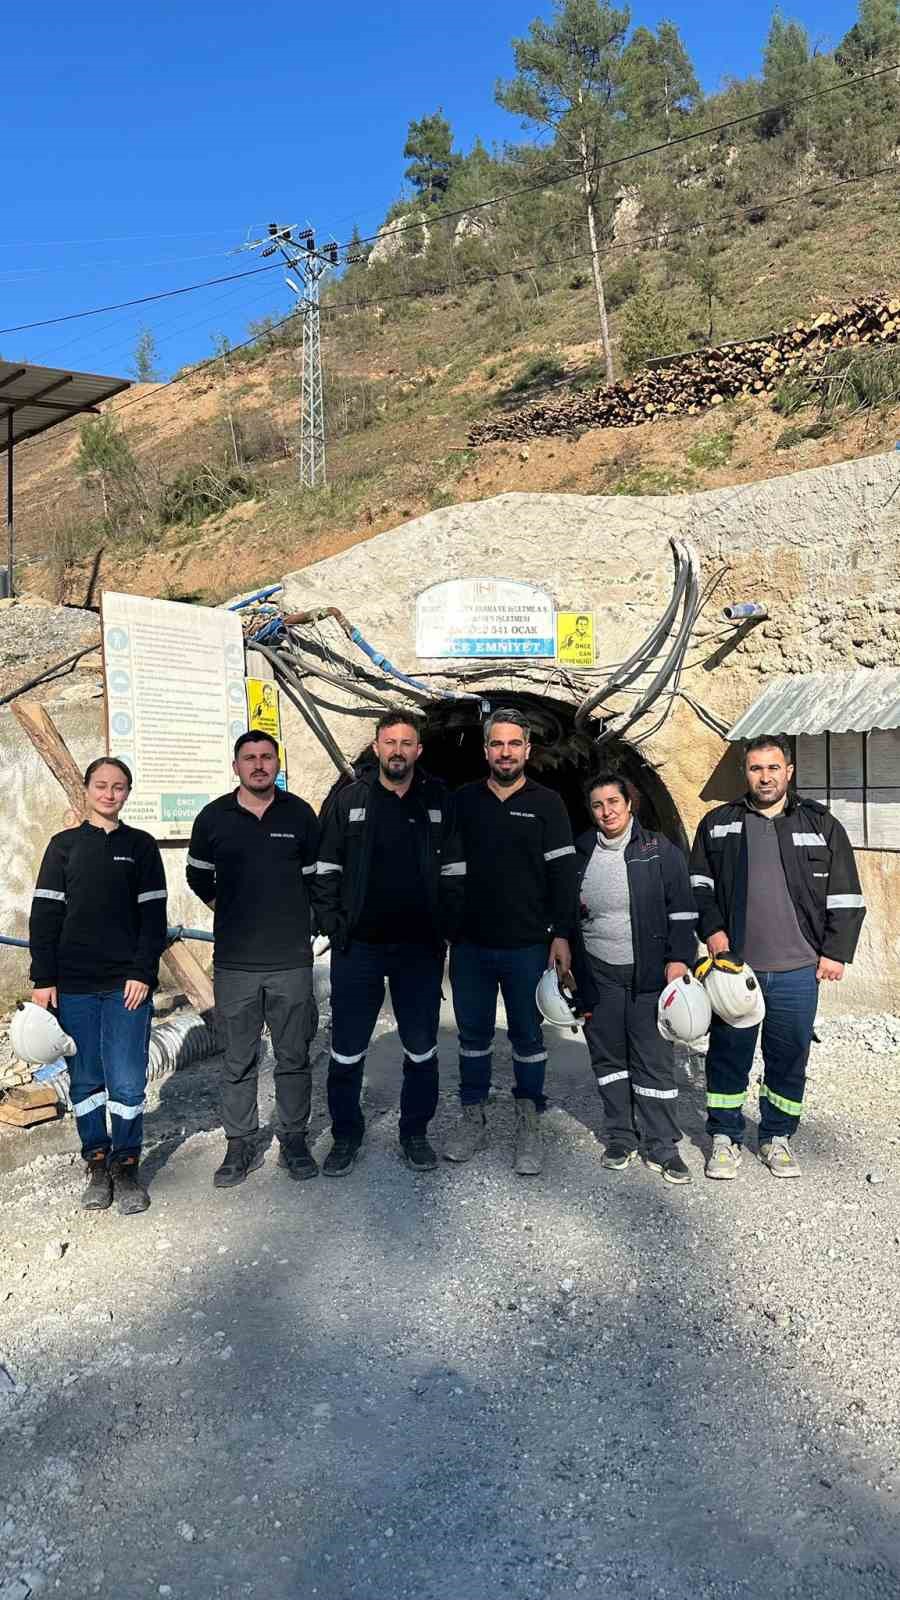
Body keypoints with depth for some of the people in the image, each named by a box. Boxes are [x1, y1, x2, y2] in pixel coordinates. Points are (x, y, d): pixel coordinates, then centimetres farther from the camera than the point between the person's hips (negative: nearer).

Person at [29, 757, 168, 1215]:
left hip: (127, 983, -1)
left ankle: (126, 1166, 14)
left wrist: (143, 972, -6)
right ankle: (97, 1163, 22)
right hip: (74, 986, 1)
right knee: (86, 1081, 8)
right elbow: (44, 914, 4)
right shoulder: (64, 845, 6)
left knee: (127, 1082, -1)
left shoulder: (141, 846, 5)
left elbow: (153, 916, 3)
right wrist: (43, 979, -2)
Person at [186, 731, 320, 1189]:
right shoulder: (213, 817, 2)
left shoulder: (300, 814, 2)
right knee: (238, 1061, 8)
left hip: (292, 960, 0)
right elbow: (198, 876, 16)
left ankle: (293, 1139, 23)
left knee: (294, 1057, 9)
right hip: (234, 962, 0)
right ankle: (241, 1145, 21)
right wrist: (228, 911, 13)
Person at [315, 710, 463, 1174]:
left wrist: (446, 927, -2)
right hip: (358, 946, -1)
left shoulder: (439, 801, 3)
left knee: (421, 1048, 11)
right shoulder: (347, 799, 0)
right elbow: (326, 867, 2)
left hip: (420, 947, 1)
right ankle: (346, 1134, 27)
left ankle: (415, 1132, 29)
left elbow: (453, 870, 5)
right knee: (347, 1049, 8)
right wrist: (333, 923, -6)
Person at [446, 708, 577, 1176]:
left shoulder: (546, 803, 0)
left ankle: (529, 1126, 21)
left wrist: (561, 935, -8)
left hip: (527, 946, -2)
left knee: (527, 1036, 8)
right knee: (473, 1034, 12)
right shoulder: (463, 801, 5)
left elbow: (562, 873, -2)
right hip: (470, 944, 2)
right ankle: (472, 1120, 26)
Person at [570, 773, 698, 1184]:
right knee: (608, 1058, 10)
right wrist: (567, 965, 11)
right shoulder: (579, 853, 6)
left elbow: (682, 908, -1)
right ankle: (621, 1137, 23)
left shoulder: (659, 849, -1)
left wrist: (678, 958, -9)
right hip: (597, 975, 3)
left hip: (649, 973, -3)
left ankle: (662, 1146, 12)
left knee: (655, 1062, 1)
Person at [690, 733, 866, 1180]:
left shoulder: (822, 825, 5)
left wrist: (836, 952, 0)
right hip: (733, 965, 0)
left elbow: (846, 896, 6)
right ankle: (724, 1137, 22)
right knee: (729, 1055, 7)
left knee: (789, 1057, 9)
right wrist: (712, 928, -4)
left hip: (797, 970, 0)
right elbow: (699, 884, 10)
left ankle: (777, 1138, 27)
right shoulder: (718, 824, 5)